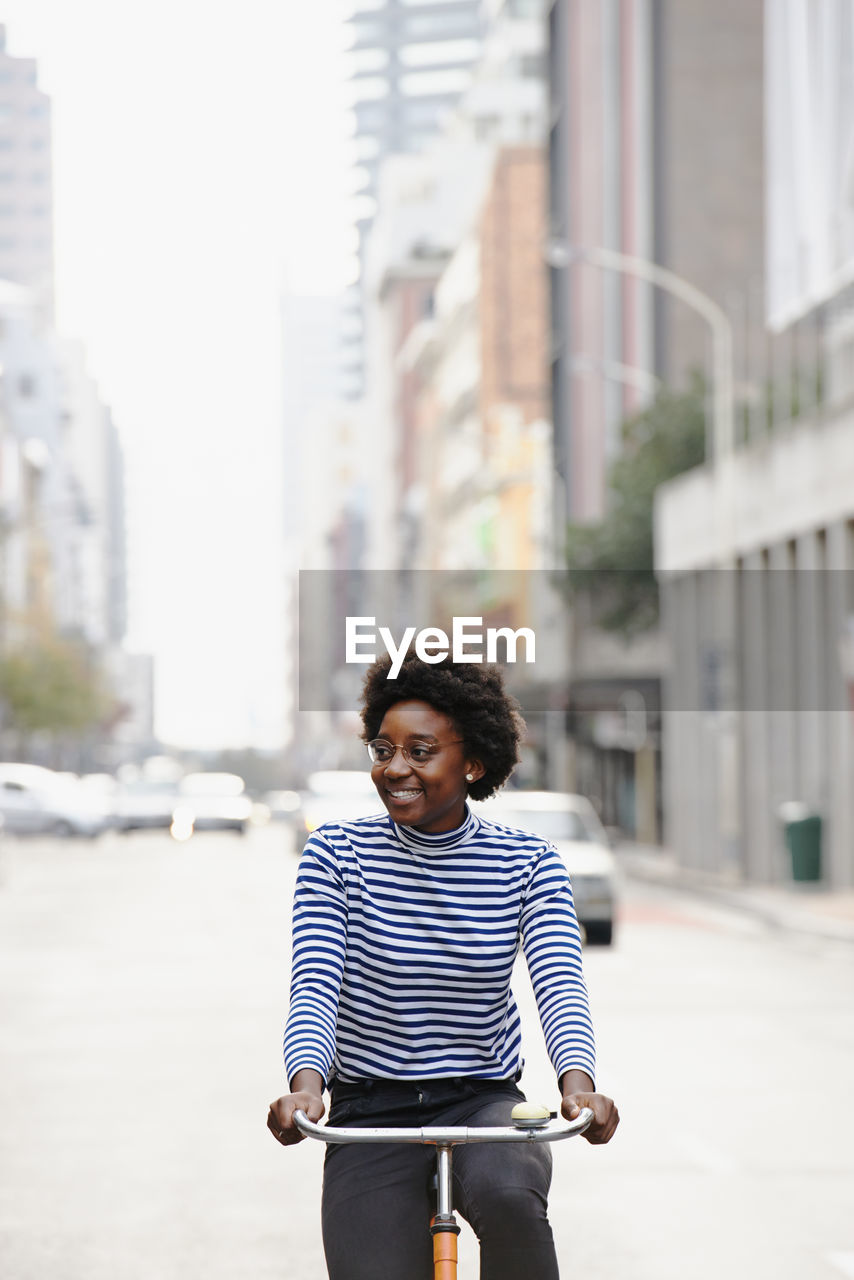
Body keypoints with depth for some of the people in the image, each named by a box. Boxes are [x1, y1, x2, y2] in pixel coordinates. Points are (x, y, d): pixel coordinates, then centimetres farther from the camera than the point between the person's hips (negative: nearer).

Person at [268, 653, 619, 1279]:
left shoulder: (529, 864, -1)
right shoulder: (336, 852, -2)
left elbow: (560, 982, -13)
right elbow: (314, 985, -12)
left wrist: (578, 1083, -34)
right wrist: (306, 1084, -33)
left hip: (486, 1102, 0)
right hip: (371, 1113, 0)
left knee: (505, 1194, -34)